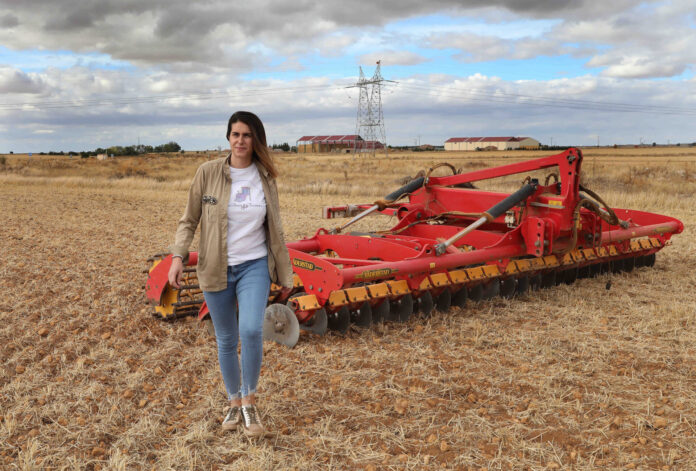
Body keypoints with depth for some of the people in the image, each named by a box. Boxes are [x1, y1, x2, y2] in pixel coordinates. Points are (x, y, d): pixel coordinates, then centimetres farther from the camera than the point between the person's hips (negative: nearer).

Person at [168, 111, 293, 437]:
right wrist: (178, 256, -15)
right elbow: (189, 220, 1)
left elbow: (275, 229, 9)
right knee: (226, 341, 10)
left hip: (254, 266, 0)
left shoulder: (265, 178, 1)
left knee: (252, 330, -22)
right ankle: (234, 402, 31)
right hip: (216, 269, 0)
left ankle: (249, 400, -2)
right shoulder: (208, 172, -5)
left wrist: (284, 275, 11)